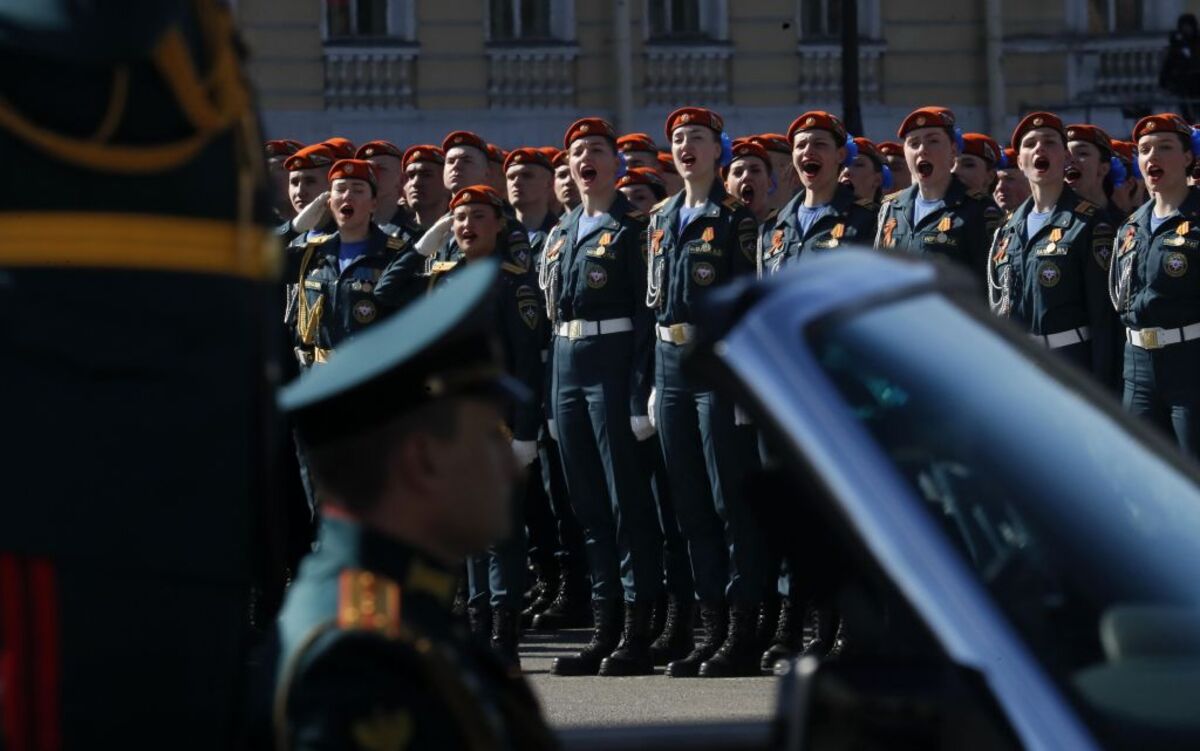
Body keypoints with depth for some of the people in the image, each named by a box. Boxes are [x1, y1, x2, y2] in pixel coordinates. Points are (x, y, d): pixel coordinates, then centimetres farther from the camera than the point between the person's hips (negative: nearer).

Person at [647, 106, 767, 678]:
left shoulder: (736, 219, -4)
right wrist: (653, 379, 14)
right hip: (670, 364, 7)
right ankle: (711, 629, 13)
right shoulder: (661, 220, 16)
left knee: (731, 501, -6)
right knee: (690, 505, 8)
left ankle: (742, 635, -3)